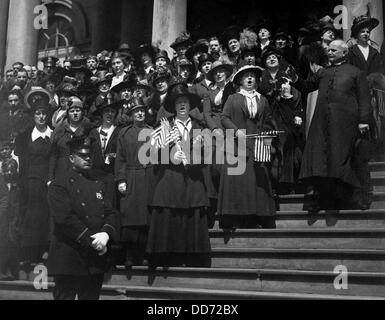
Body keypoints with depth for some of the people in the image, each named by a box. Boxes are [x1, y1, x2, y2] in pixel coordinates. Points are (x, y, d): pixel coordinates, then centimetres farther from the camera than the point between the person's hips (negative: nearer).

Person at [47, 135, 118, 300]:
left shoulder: (98, 185, 17)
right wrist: (91, 240, -18)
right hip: (70, 259, -6)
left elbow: (111, 213, 9)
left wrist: (106, 233, -13)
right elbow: (64, 218, -15)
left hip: (97, 259, 6)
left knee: (92, 296, 12)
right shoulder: (59, 185, -4)